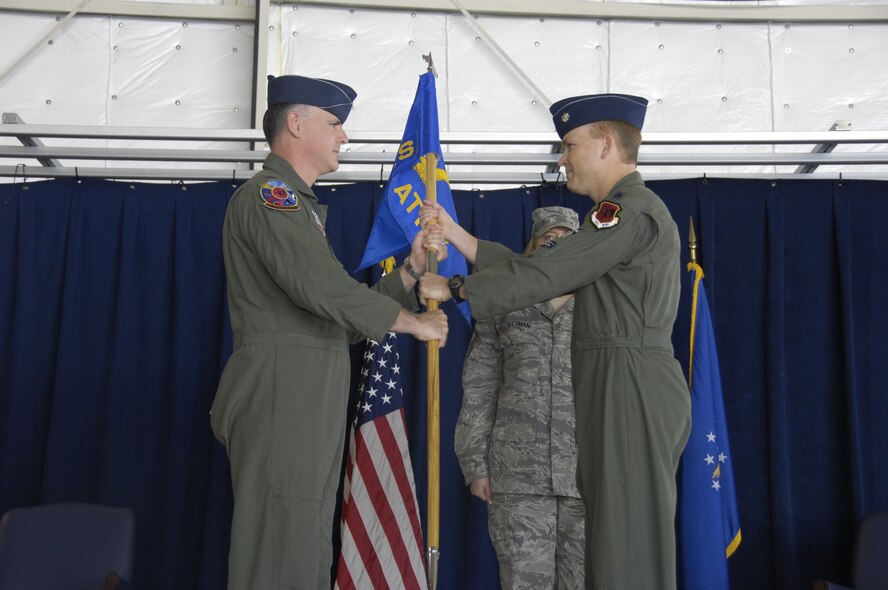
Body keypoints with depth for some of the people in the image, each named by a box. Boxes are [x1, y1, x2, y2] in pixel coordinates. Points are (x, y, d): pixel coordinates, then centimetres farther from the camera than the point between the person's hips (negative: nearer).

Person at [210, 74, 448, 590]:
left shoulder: (300, 207, 25)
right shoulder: (267, 195, -5)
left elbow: (342, 317, 20)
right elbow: (322, 288, -20)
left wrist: (412, 268, 13)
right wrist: (415, 323, -9)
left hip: (312, 408, 10)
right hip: (281, 397, -10)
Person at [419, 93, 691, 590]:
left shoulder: (632, 209, -12)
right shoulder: (626, 211, 21)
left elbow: (544, 274, -17)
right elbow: (533, 266, 16)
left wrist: (452, 288, -9)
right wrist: (457, 236, 14)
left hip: (629, 386, -10)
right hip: (623, 386, 10)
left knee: (628, 540, -5)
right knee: (625, 537, 13)